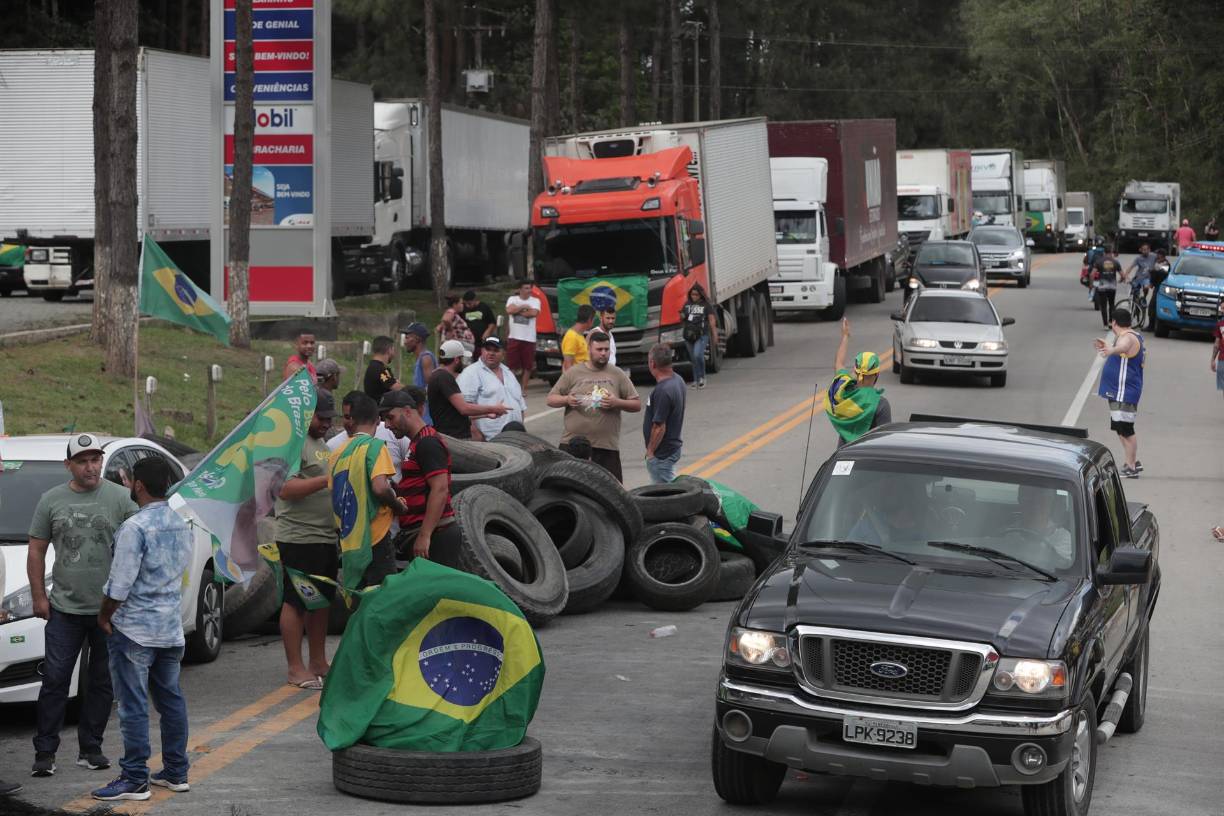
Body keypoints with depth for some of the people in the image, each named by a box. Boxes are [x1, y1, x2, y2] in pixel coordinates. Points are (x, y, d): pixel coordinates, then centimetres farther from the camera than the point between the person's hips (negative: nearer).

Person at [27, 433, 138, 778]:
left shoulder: (120, 498, 0)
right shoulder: (52, 500, 4)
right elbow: (36, 550, 9)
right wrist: (38, 596, 2)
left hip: (110, 608, 0)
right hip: (65, 609, 0)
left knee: (103, 683, 7)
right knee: (55, 681, -3)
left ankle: (90, 749, 17)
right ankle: (45, 752, 2)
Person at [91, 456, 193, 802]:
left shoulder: (135, 528, -18)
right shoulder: (181, 524, 6)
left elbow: (119, 583, -18)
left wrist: (104, 615, -3)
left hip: (134, 629, -8)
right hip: (171, 627, 8)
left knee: (134, 706, -3)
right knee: (171, 699, 15)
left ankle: (134, 779, -2)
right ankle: (176, 772, 20)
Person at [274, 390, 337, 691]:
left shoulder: (321, 444, 20)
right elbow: (287, 489, -21)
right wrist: (327, 479, -25)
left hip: (326, 539, 10)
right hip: (299, 539, -10)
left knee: (321, 601, 14)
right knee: (296, 603, -5)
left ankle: (318, 663, 22)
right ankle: (296, 669, -2)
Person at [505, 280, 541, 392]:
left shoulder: (535, 301, 7)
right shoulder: (512, 299, 9)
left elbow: (534, 313, -12)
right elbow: (509, 310, -10)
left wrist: (518, 311, -6)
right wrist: (524, 307, -4)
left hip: (529, 338, 0)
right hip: (514, 337, 0)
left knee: (527, 366, 2)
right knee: (512, 365, -2)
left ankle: (523, 388, 11)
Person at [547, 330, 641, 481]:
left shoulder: (618, 375, 8)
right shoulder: (573, 373, 7)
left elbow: (637, 405, 8)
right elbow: (551, 399, 9)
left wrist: (617, 403, -10)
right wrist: (566, 400, -12)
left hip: (607, 446, 0)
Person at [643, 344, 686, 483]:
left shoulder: (662, 391, -28)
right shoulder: (678, 380, 3)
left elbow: (659, 427, -24)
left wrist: (650, 452, -14)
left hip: (662, 454, -10)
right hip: (674, 445, 10)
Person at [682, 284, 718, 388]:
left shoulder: (706, 305, 0)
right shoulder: (687, 305, 13)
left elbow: (712, 321, 0)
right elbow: (681, 318, 23)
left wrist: (715, 336, -5)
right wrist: (682, 316, -1)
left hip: (702, 335, -5)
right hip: (689, 335, 5)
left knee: (698, 355, -22)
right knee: (693, 359, 8)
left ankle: (702, 377, -5)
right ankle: (696, 380, 16)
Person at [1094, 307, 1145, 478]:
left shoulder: (1128, 337, -19)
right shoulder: (1131, 336, 16)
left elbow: (1123, 347, -45)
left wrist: (1111, 350, -66)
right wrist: (1106, 346, 53)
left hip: (1124, 394, -11)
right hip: (1118, 393, 11)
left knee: (1125, 429, -9)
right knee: (1121, 429, 19)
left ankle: (1131, 468, -6)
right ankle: (1134, 462, 28)